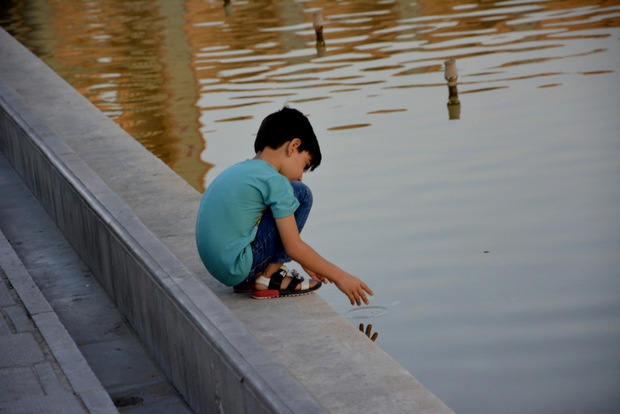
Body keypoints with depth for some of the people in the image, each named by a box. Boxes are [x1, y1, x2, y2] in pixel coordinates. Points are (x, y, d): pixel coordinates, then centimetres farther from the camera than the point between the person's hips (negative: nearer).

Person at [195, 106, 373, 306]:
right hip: (238, 269, -9)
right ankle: (267, 278, -1)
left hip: (216, 265, 9)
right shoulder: (274, 181, -11)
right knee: (300, 194, -3)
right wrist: (339, 276, -3)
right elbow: (293, 247, -12)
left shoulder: (238, 170, 17)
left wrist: (305, 263, 35)